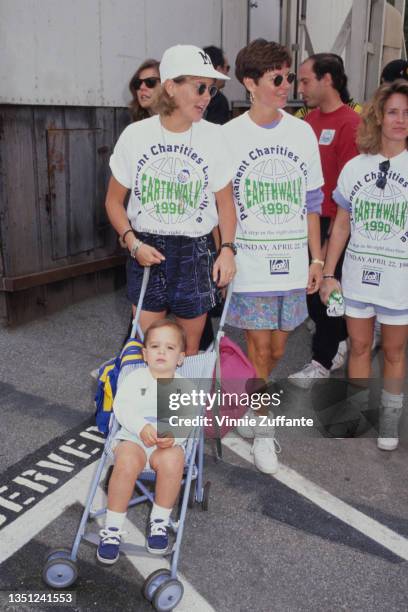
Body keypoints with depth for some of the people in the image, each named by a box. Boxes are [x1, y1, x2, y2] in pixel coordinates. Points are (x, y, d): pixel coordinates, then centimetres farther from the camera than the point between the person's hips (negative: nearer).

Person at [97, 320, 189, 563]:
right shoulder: (135, 377, 10)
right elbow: (122, 406, -4)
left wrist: (173, 436, -23)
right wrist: (142, 427, -23)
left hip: (169, 442, 1)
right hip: (133, 436, 0)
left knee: (172, 462, -34)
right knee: (127, 463, -33)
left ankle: (160, 522, -11)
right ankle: (113, 528, -17)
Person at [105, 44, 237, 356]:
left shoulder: (213, 136, -4)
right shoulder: (135, 135, -4)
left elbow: (225, 201, 3)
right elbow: (115, 200, 5)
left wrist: (227, 248, -11)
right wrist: (133, 242, -10)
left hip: (196, 253, 0)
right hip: (147, 253, 0)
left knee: (189, 351, 11)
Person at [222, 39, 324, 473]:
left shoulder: (302, 133, 4)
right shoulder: (229, 136, -6)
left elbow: (311, 202, 9)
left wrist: (316, 258, 8)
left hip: (292, 261, 4)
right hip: (249, 262, -3)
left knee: (276, 350, 12)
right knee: (259, 348, 2)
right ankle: (262, 432, 20)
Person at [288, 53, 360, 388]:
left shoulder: (350, 123, -14)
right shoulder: (310, 119, 8)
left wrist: (332, 237, -16)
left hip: (332, 225, -7)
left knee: (323, 291, 4)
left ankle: (323, 361, 22)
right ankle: (341, 339, 36)